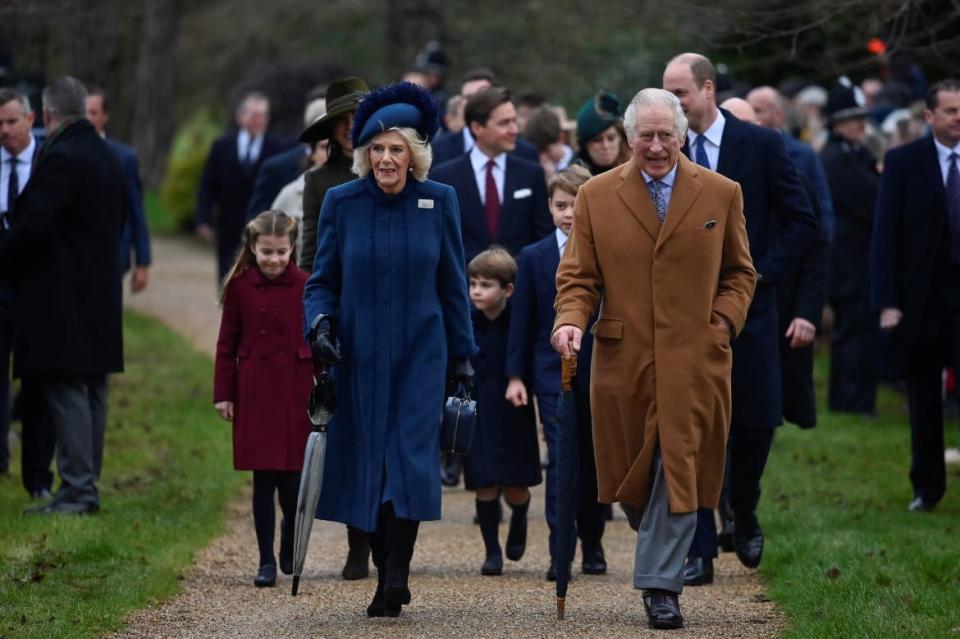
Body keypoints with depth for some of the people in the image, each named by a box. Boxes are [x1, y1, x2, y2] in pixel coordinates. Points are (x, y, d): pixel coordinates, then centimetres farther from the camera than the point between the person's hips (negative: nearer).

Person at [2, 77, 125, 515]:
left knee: (66, 392, -8)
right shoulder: (106, 157, 12)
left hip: (60, 300, -9)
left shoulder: (60, 158, -16)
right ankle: (86, 485, 16)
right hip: (101, 293, 9)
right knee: (91, 391, 12)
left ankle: (77, 490, -10)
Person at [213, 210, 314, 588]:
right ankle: (267, 561, 10)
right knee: (263, 479, 2)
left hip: (296, 392, 0)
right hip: (255, 394, 0)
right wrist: (223, 394, 2)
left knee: (292, 482, -1)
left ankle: (290, 543, 27)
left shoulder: (305, 286, -1)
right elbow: (227, 343, 4)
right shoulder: (240, 287, 0)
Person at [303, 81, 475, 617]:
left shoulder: (439, 201, 0)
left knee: (410, 458, -11)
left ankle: (394, 580, -11)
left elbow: (453, 285, 7)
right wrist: (319, 322, -15)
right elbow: (323, 280, 5)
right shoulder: (342, 203, -1)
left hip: (420, 353, -1)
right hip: (358, 354, 1)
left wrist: (463, 354, 8)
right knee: (367, 463, 2)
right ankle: (389, 575, 14)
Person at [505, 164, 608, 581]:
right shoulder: (533, 258, 3)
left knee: (595, 459, 10)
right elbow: (521, 319, 3)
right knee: (561, 457, -11)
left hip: (601, 372, 1)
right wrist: (516, 375, -1)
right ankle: (559, 551, -13)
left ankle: (592, 544, 24)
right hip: (553, 372, -1)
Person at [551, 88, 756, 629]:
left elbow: (740, 273, 14)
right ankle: (663, 555, 32)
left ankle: (661, 583, -4)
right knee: (634, 469, 8)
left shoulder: (721, 194, 5)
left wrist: (725, 320, -2)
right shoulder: (596, 197, 5)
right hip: (623, 358, 1)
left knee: (679, 470, -8)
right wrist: (571, 319, -13)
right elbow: (579, 276, 6)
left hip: (694, 360, -1)